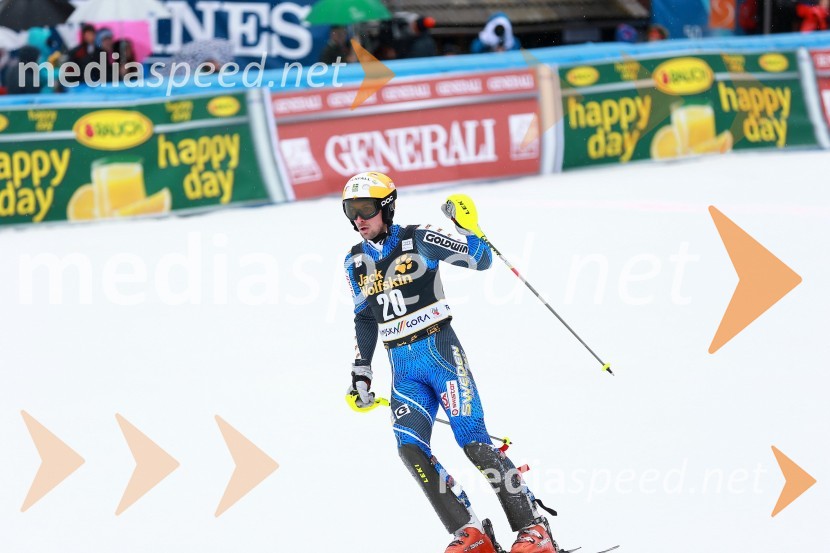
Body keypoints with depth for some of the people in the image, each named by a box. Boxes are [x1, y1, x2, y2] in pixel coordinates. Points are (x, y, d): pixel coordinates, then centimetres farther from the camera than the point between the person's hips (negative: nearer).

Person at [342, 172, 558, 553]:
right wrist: (360, 375, 21)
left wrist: (467, 226, -21)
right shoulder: (356, 262, 10)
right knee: (410, 447, -15)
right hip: (403, 369, 5)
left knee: (473, 441, -14)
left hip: (440, 353, -5)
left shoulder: (418, 241, -6)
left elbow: (481, 260, -5)